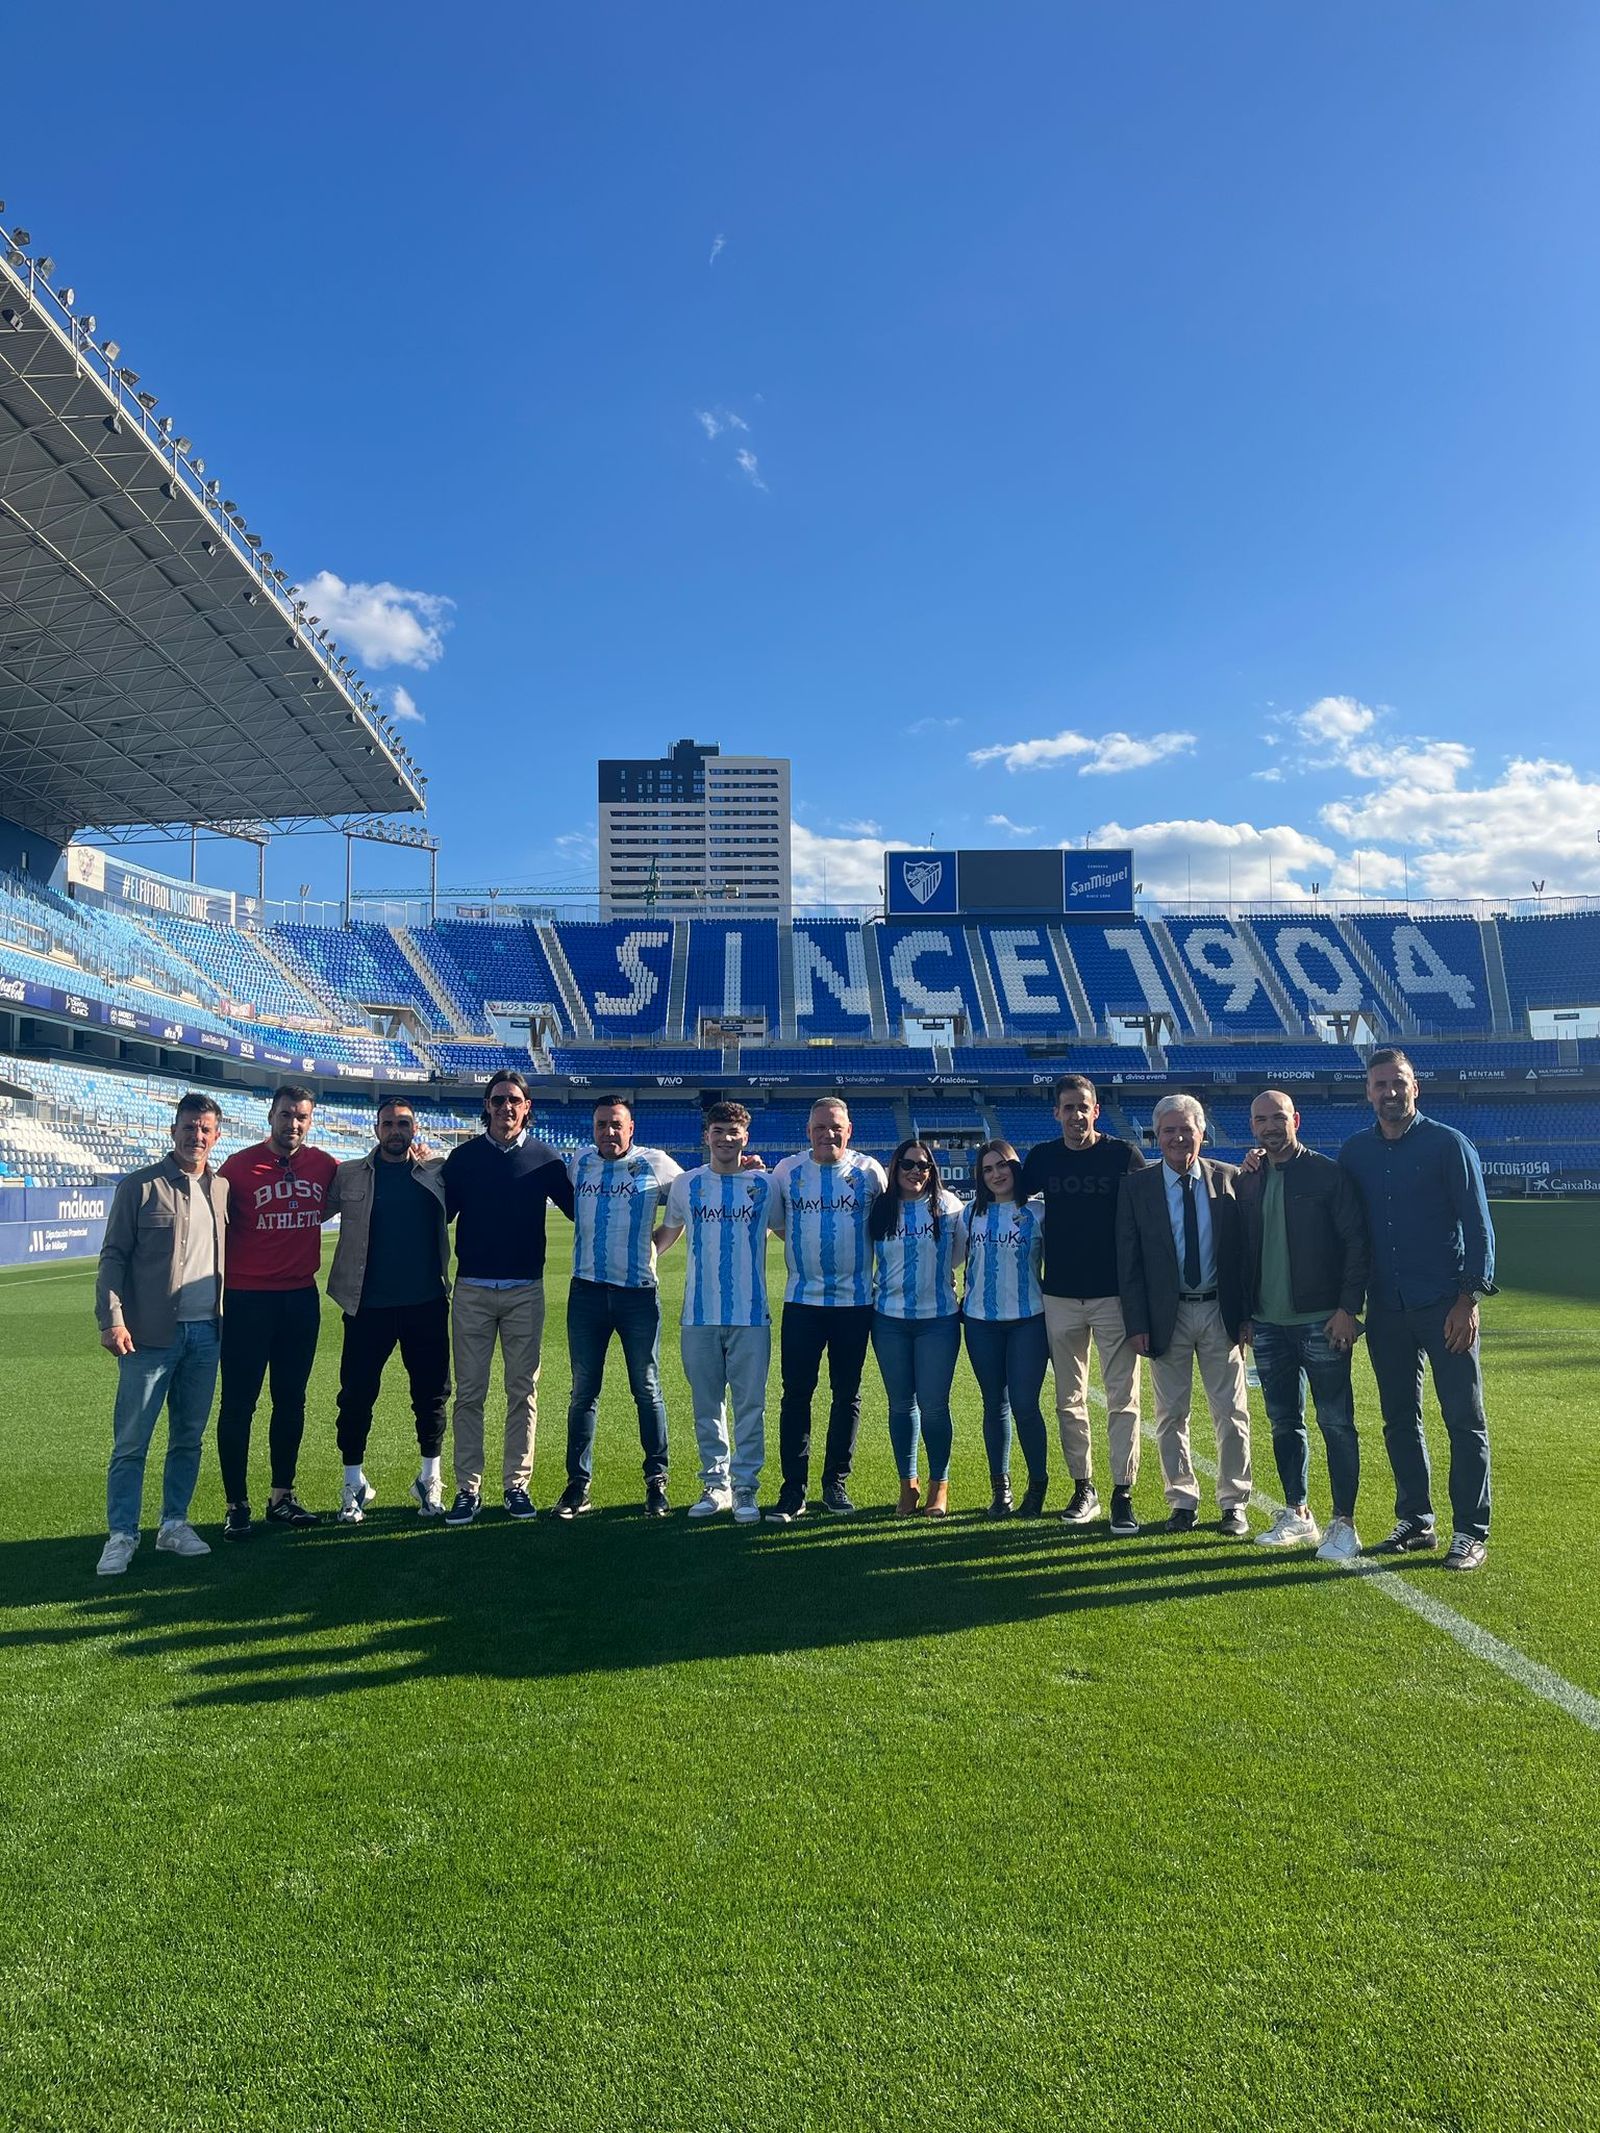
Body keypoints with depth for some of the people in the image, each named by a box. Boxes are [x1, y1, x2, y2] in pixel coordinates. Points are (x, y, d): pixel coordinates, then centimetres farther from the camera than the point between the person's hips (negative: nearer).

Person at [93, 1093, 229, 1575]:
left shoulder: (222, 1188, 10)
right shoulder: (140, 1185, -2)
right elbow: (113, 1256, -4)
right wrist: (111, 1320, -13)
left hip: (205, 1332, 4)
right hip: (150, 1333, -4)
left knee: (189, 1437, 11)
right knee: (131, 1441, 1)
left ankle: (174, 1525, 22)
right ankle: (121, 1535, 10)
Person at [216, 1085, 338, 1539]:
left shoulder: (323, 1165, 3)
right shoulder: (240, 1165, -7)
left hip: (302, 1297, 4)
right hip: (247, 1298, -4)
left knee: (291, 1400, 12)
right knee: (238, 1404, 2)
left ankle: (282, 1497, 25)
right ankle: (237, 1505, 13)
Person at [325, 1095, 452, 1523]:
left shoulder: (437, 1171, 4)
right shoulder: (349, 1175, 3)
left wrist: (428, 1161, 0)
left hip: (427, 1302, 1)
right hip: (368, 1304, -1)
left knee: (431, 1392, 9)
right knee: (356, 1395, 5)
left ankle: (430, 1480, 26)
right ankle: (354, 1485, 22)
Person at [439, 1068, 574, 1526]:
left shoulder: (543, 1157, 4)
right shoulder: (464, 1156, 4)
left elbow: (577, 1206, 8)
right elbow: (440, 1213, 5)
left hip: (525, 1291, 0)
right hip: (472, 1290, 0)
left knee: (523, 1390, 5)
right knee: (469, 1392, 2)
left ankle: (517, 1485, 15)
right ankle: (468, 1489, 10)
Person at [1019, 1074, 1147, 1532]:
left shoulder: (1124, 1156, -3)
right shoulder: (1042, 1157, 4)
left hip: (1114, 1293, -3)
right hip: (1060, 1296, 3)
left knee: (1122, 1399, -2)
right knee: (1069, 1400, 10)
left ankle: (1123, 1495, 5)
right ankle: (1082, 1488, 22)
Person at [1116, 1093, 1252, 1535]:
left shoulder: (1229, 1179, 1)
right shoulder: (1137, 1188, 0)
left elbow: (1245, 1248, 3)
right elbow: (1128, 1262, 0)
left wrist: (1247, 1312, -2)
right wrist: (1137, 1324, -6)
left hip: (1220, 1312, 0)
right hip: (1166, 1315, 0)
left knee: (1231, 1413, 6)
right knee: (1171, 1415, 7)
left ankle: (1234, 1504, 19)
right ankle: (1182, 1501, 20)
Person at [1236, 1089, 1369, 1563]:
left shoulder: (1328, 1174, -5)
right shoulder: (1247, 1181, 9)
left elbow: (1356, 1244, -8)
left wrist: (1348, 1308, -13)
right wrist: (1244, 1314, 9)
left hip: (1321, 1323, -5)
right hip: (1268, 1325, 5)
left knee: (1336, 1423, 1)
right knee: (1283, 1423, 12)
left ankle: (1343, 1524, 9)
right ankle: (1297, 1516, 23)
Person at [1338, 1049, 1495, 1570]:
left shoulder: (1448, 1144, -3)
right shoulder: (1354, 1153, 8)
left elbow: (1478, 1226, -6)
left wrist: (1468, 1299, -11)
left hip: (1444, 1306, -4)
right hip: (1385, 1308, 4)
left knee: (1464, 1420, 0)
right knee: (1399, 1421, 11)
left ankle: (1471, 1532, 8)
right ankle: (1415, 1521, 22)